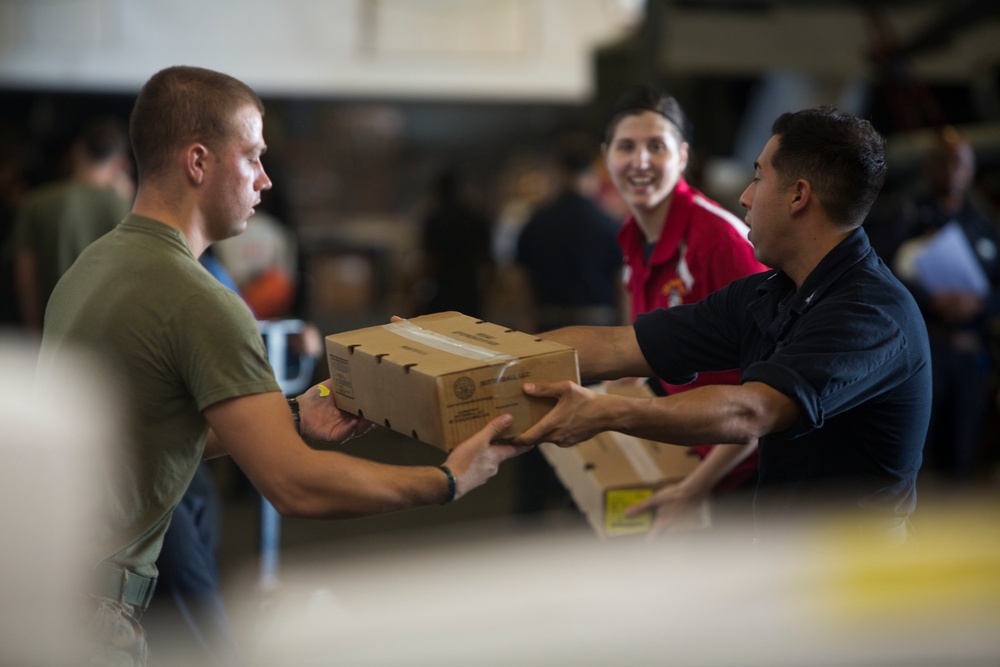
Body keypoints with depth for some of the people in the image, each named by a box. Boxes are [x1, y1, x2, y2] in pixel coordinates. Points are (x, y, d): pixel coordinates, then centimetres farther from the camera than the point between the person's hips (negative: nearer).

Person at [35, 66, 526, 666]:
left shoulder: (94, 263, 10)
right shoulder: (198, 301, -20)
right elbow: (295, 486, -23)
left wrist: (291, 420, 15)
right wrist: (449, 482, -13)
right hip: (85, 604, -9)